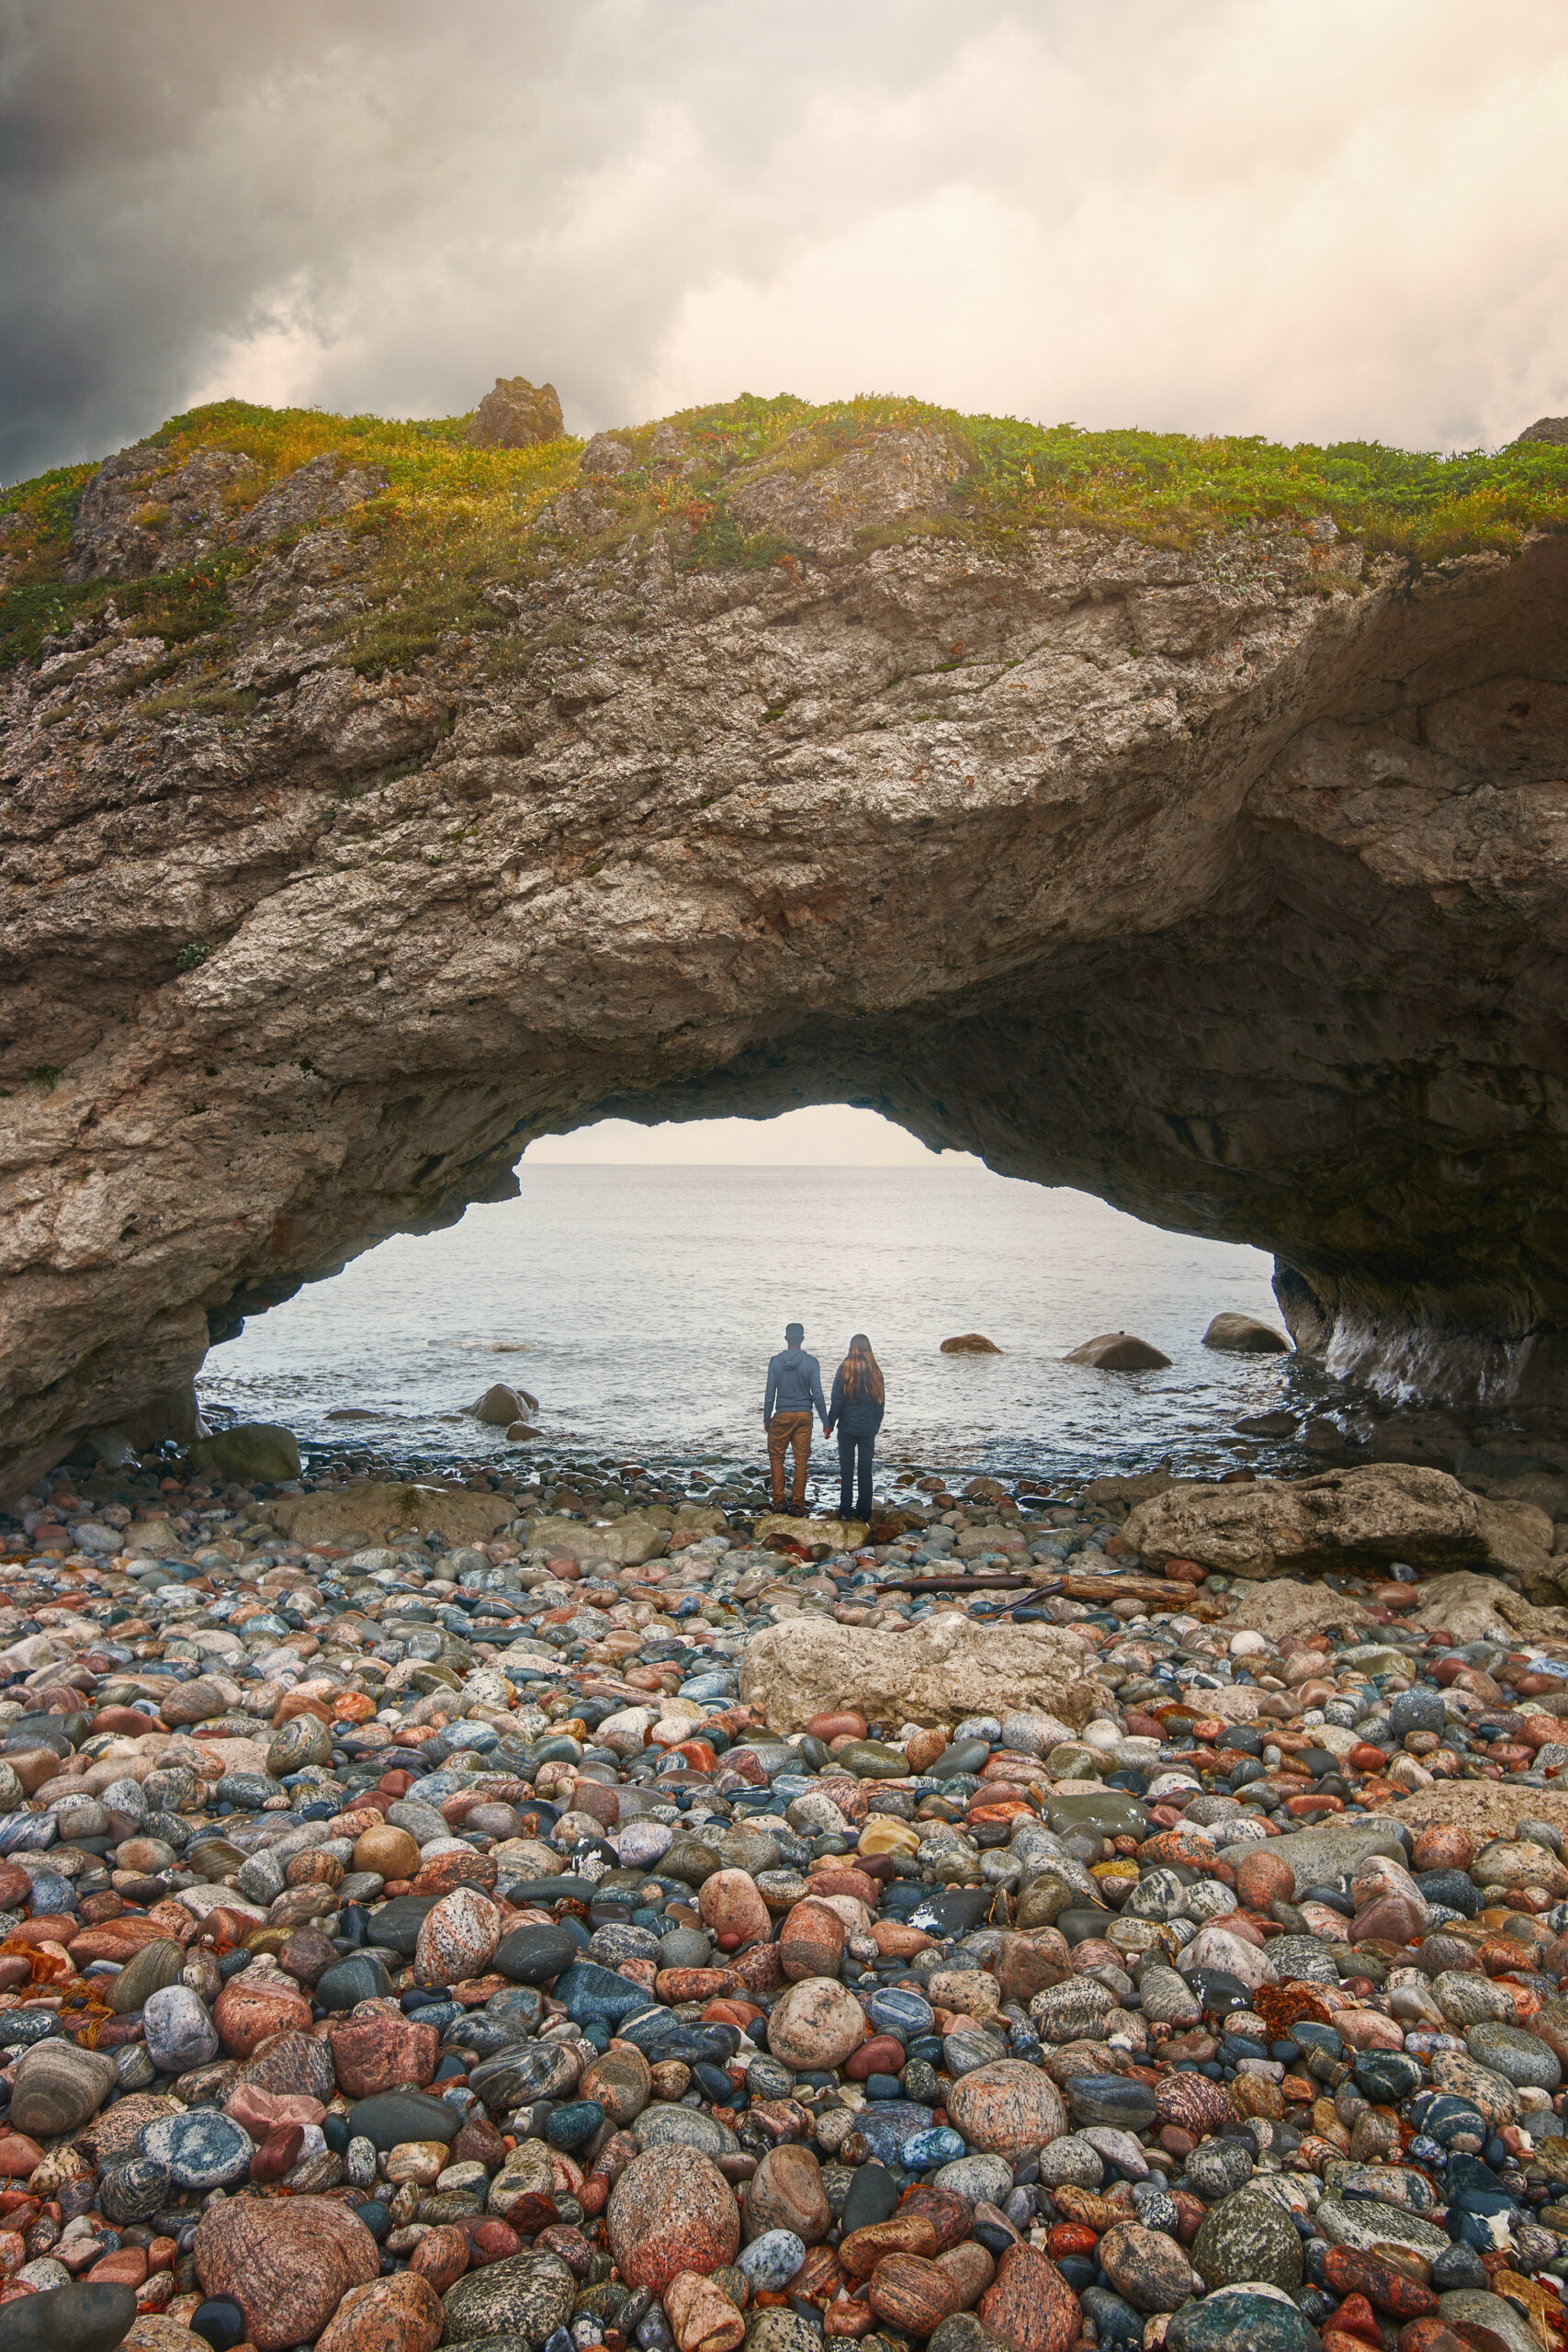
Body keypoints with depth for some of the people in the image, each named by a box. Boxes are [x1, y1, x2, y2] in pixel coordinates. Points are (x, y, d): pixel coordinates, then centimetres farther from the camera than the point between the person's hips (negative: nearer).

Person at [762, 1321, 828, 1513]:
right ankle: (797, 1504, 6)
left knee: (776, 1457, 12)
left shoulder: (775, 1362, -4)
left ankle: (778, 1501, 7)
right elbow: (817, 1395, -5)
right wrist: (825, 1422, 1)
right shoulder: (811, 1363, -5)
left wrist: (767, 1418, 10)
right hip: (804, 1416, 0)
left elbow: (770, 1394, -1)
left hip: (782, 1415, 0)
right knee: (801, 1460, 5)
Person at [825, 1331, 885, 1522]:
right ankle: (864, 1511, 11)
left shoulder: (845, 1369, -8)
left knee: (846, 1470, 3)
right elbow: (881, 1401, 8)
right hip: (868, 1428, 3)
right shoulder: (875, 1371, 2)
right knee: (865, 1469, 9)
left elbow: (837, 1401, -8)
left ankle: (845, 1511, 3)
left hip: (848, 1427, -3)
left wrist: (829, 1424, -1)